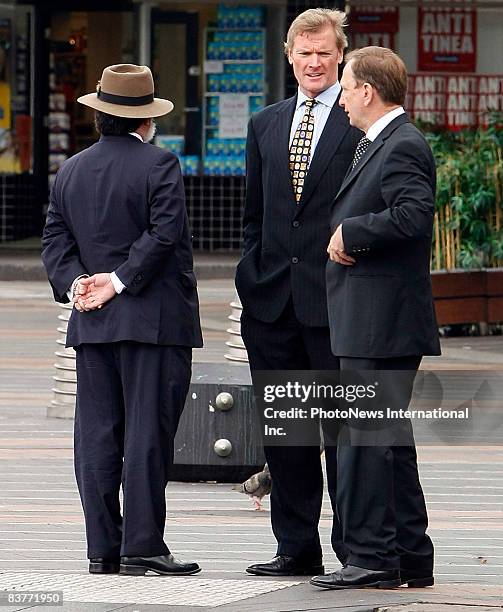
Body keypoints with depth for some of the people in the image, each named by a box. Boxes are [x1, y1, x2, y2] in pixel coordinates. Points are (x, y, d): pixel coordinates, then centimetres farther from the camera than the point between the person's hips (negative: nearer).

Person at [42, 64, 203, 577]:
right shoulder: (158, 165, -6)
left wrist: (73, 281, -3)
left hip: (92, 324, 5)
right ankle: (141, 547, -6)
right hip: (153, 322, -5)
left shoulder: (70, 171, 12)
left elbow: (55, 240, 8)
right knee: (147, 433, -4)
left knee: (97, 435, 6)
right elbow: (164, 232, -16)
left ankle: (102, 548, 6)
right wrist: (121, 280, -13)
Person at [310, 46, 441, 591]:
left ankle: (371, 557, -7)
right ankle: (410, 560, 20)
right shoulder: (374, 146, 19)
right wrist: (344, 238, 3)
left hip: (381, 322, -11)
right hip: (369, 324, 11)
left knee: (364, 441, -9)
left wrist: (351, 233, -18)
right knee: (389, 440, 14)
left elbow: (414, 213, -28)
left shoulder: (403, 147, -13)